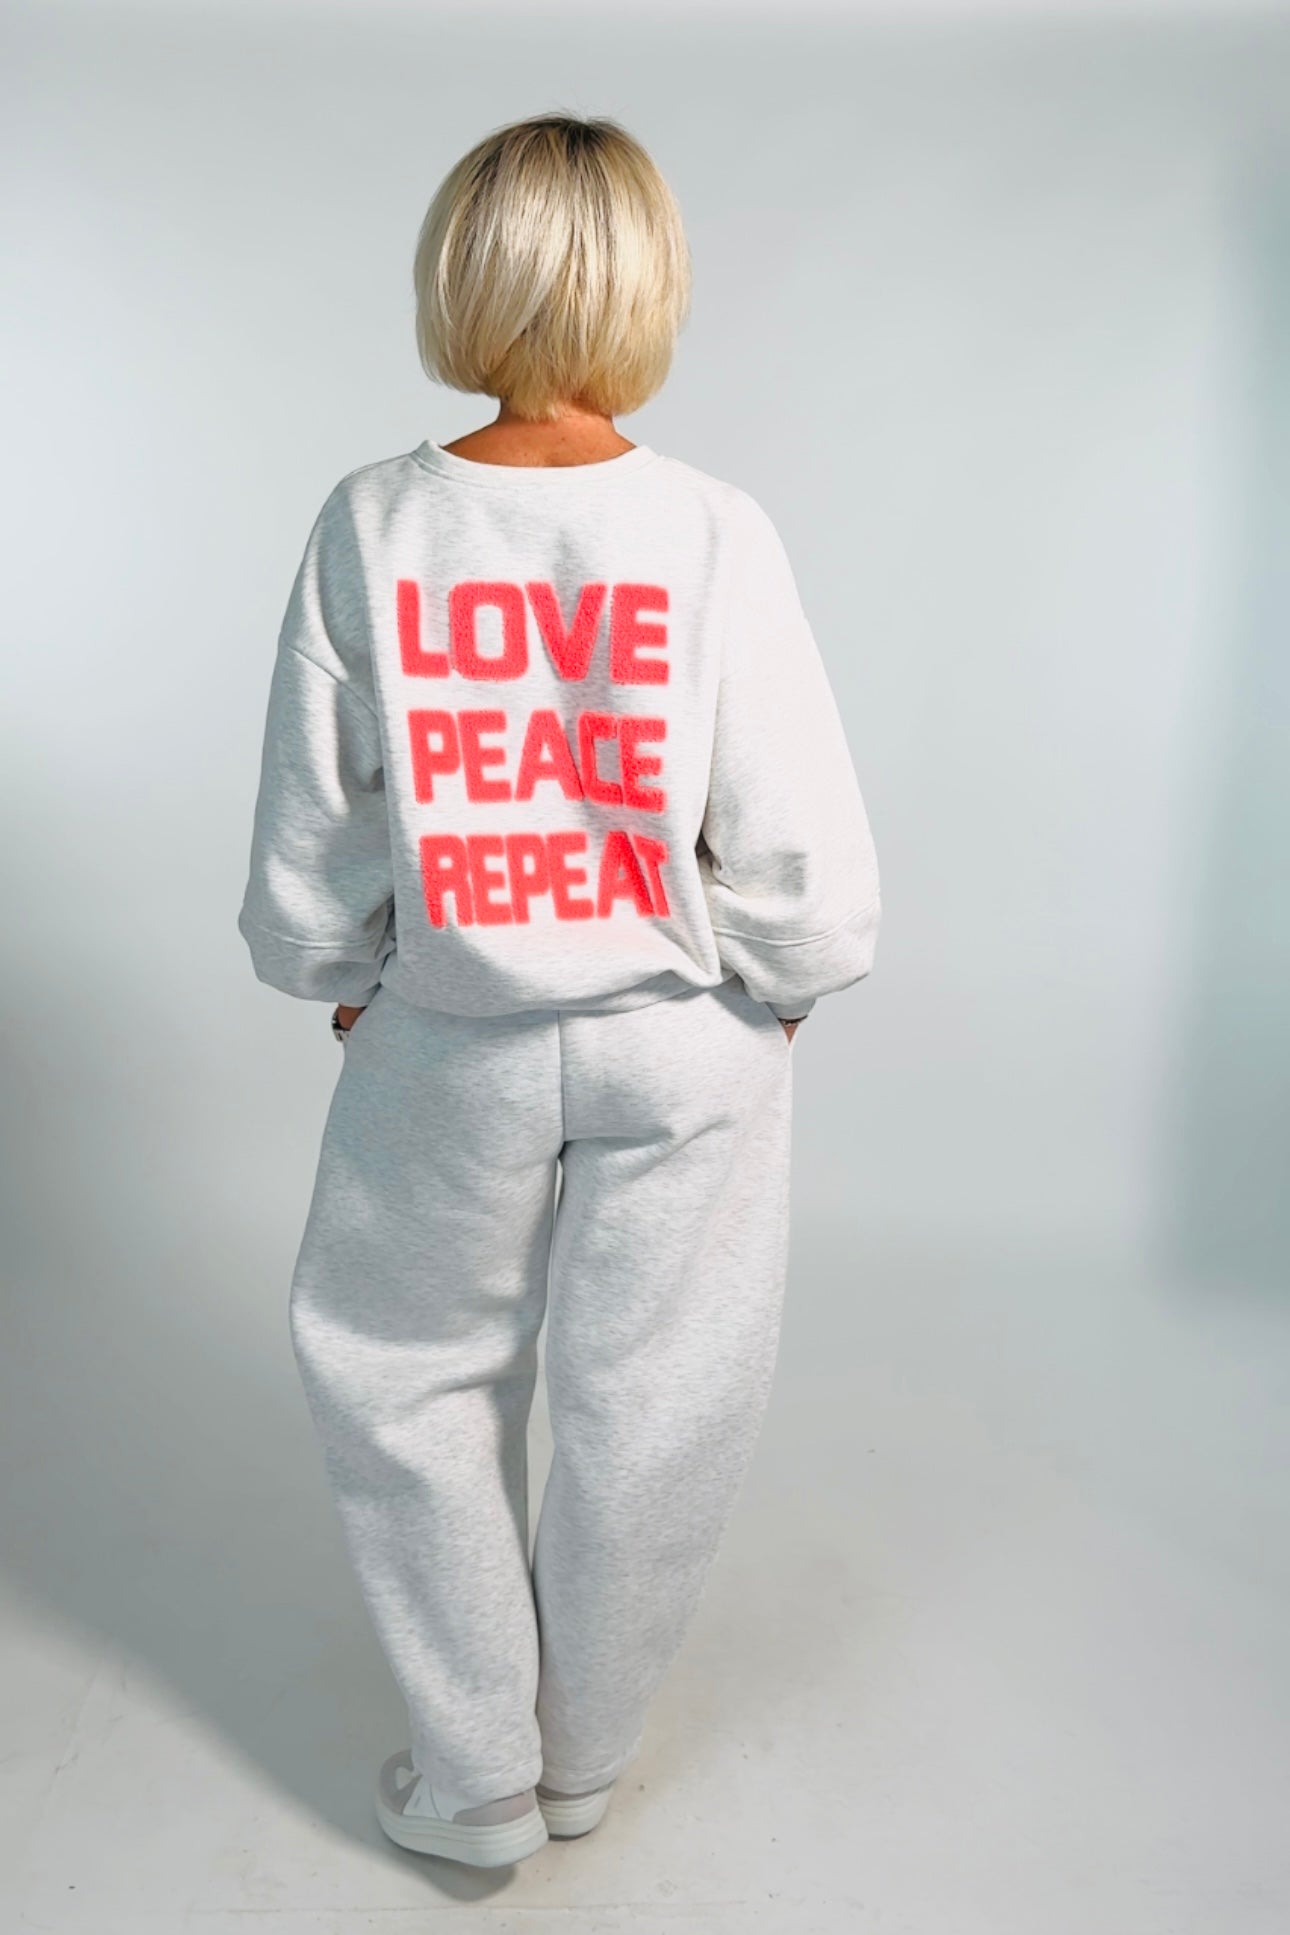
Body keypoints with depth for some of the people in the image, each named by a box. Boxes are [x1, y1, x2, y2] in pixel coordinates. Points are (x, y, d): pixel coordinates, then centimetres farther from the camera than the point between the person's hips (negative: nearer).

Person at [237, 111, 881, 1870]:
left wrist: (339, 981, 15)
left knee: (406, 1382, 22)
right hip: (682, 1043, 0)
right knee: (649, 1407, 18)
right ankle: (583, 1762, 41)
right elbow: (798, 838, -11)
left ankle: (473, 1783, 36)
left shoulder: (370, 525, -9)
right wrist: (783, 988, 7)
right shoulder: (716, 534, -13)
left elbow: (312, 820, -2)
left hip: (452, 1045, 1)